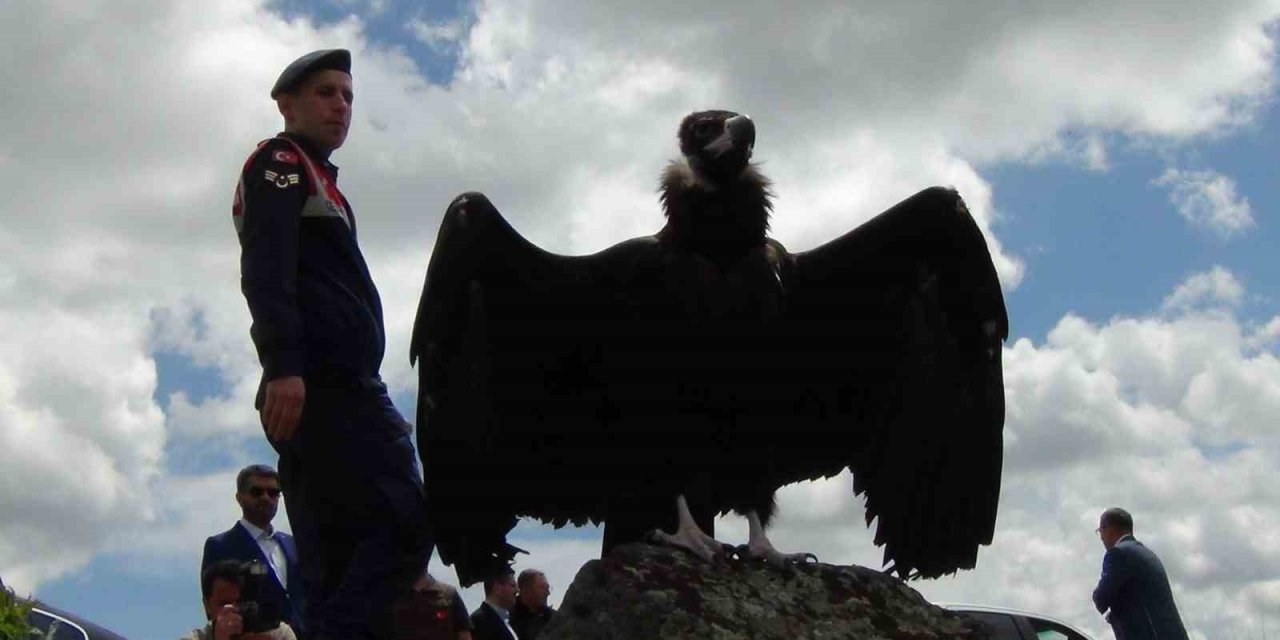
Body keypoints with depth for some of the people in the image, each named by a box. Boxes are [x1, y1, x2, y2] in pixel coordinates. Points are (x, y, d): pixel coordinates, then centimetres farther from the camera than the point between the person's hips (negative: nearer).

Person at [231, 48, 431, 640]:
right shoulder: (280, 161, 5)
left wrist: (378, 409, 22)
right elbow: (265, 268, -12)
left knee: (335, 565, 2)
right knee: (405, 525, -19)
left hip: (327, 390, 10)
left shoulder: (316, 182, 32)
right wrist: (282, 364, -26)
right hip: (322, 382, -10)